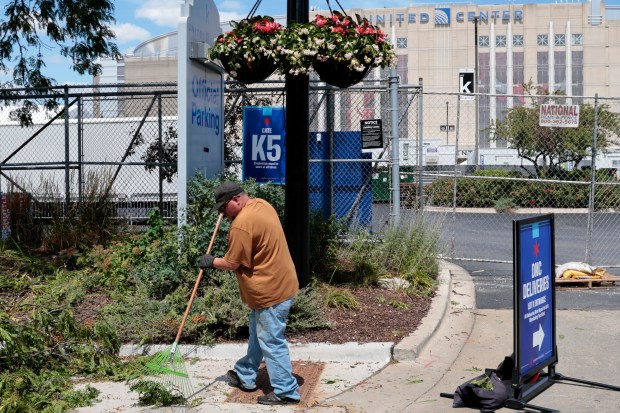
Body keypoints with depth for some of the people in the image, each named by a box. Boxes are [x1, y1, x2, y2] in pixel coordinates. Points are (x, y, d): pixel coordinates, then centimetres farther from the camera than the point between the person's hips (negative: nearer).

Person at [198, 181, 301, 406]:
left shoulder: (242, 224, -24)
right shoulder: (261, 204, 6)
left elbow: (231, 263, -16)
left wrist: (211, 261, 2)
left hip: (270, 291, -11)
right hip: (279, 283, 11)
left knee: (271, 342, -1)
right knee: (258, 335, 22)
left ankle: (286, 391, 7)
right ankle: (245, 376, 36)